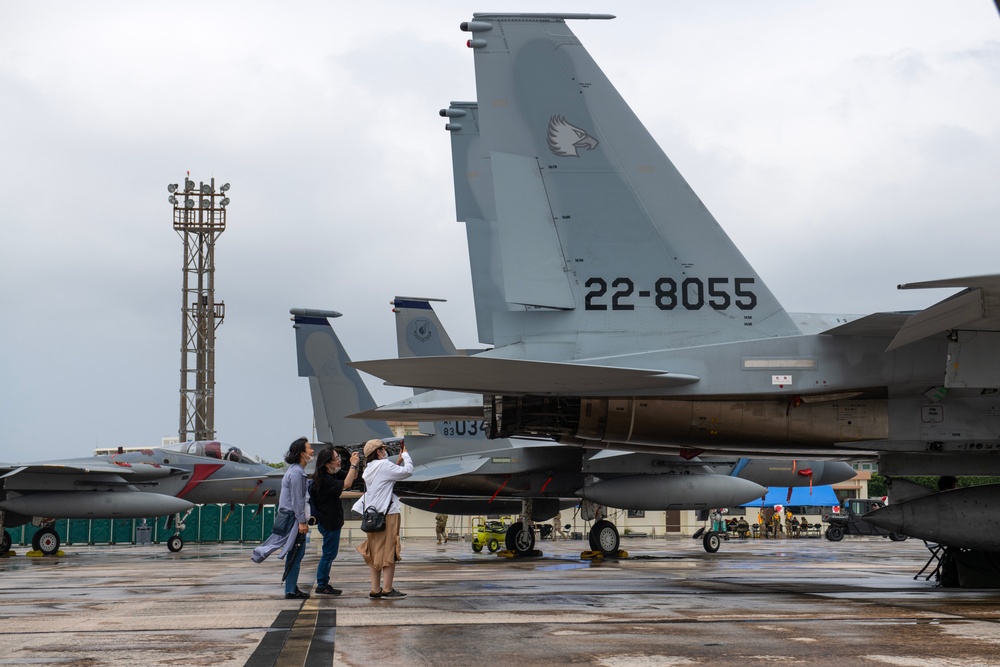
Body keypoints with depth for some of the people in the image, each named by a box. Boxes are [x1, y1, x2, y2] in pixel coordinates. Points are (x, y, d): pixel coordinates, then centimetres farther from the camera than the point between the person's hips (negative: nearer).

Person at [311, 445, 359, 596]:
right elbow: (346, 484, -33)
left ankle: (323, 584, 25)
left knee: (330, 554, 17)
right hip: (329, 522, -10)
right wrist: (353, 464, -27)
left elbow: (352, 477, 14)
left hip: (332, 520, 10)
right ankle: (322, 586, 8)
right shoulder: (324, 480, -24)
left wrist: (355, 464, -5)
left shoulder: (334, 474, 4)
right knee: (329, 554, -1)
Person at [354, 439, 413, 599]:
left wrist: (398, 462, 17)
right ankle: (387, 589, -4)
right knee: (389, 552, -4)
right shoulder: (383, 465, -12)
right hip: (387, 514, -9)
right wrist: (405, 455, 3)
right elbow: (407, 471, -13)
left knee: (376, 553, 11)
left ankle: (375, 589, 12)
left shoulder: (369, 469, 15)